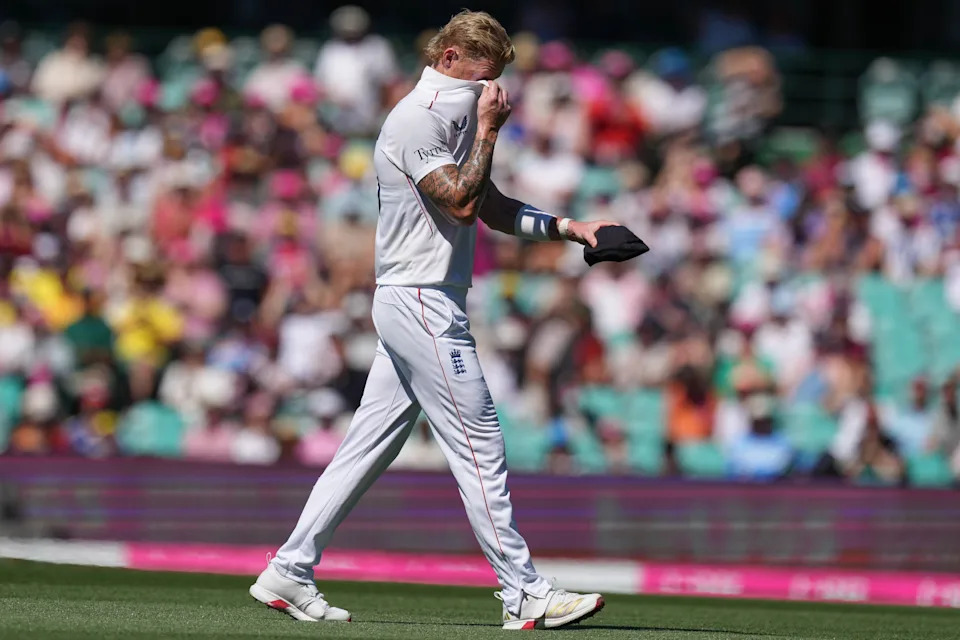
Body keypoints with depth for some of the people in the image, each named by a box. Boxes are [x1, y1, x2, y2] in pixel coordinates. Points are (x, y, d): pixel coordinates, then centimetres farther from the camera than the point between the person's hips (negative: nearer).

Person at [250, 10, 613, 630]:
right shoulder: (417, 119, -13)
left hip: (417, 307, 10)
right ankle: (525, 595, -8)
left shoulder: (456, 117, 18)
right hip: (422, 305, -10)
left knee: (369, 445, 10)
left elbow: (494, 209, 21)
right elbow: (462, 203, -21)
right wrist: (487, 131, -13)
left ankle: (289, 573, 11)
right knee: (480, 445, -9)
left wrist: (569, 227, 11)